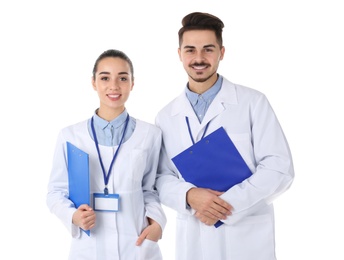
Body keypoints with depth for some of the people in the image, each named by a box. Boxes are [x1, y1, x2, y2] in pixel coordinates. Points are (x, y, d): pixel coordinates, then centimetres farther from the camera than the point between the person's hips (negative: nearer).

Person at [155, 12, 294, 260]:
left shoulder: (253, 102, -4)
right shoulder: (166, 116, 5)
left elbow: (279, 169, -9)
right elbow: (161, 177, 6)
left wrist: (225, 203, -17)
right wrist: (189, 195, -15)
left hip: (247, 239, -2)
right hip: (192, 240, 2)